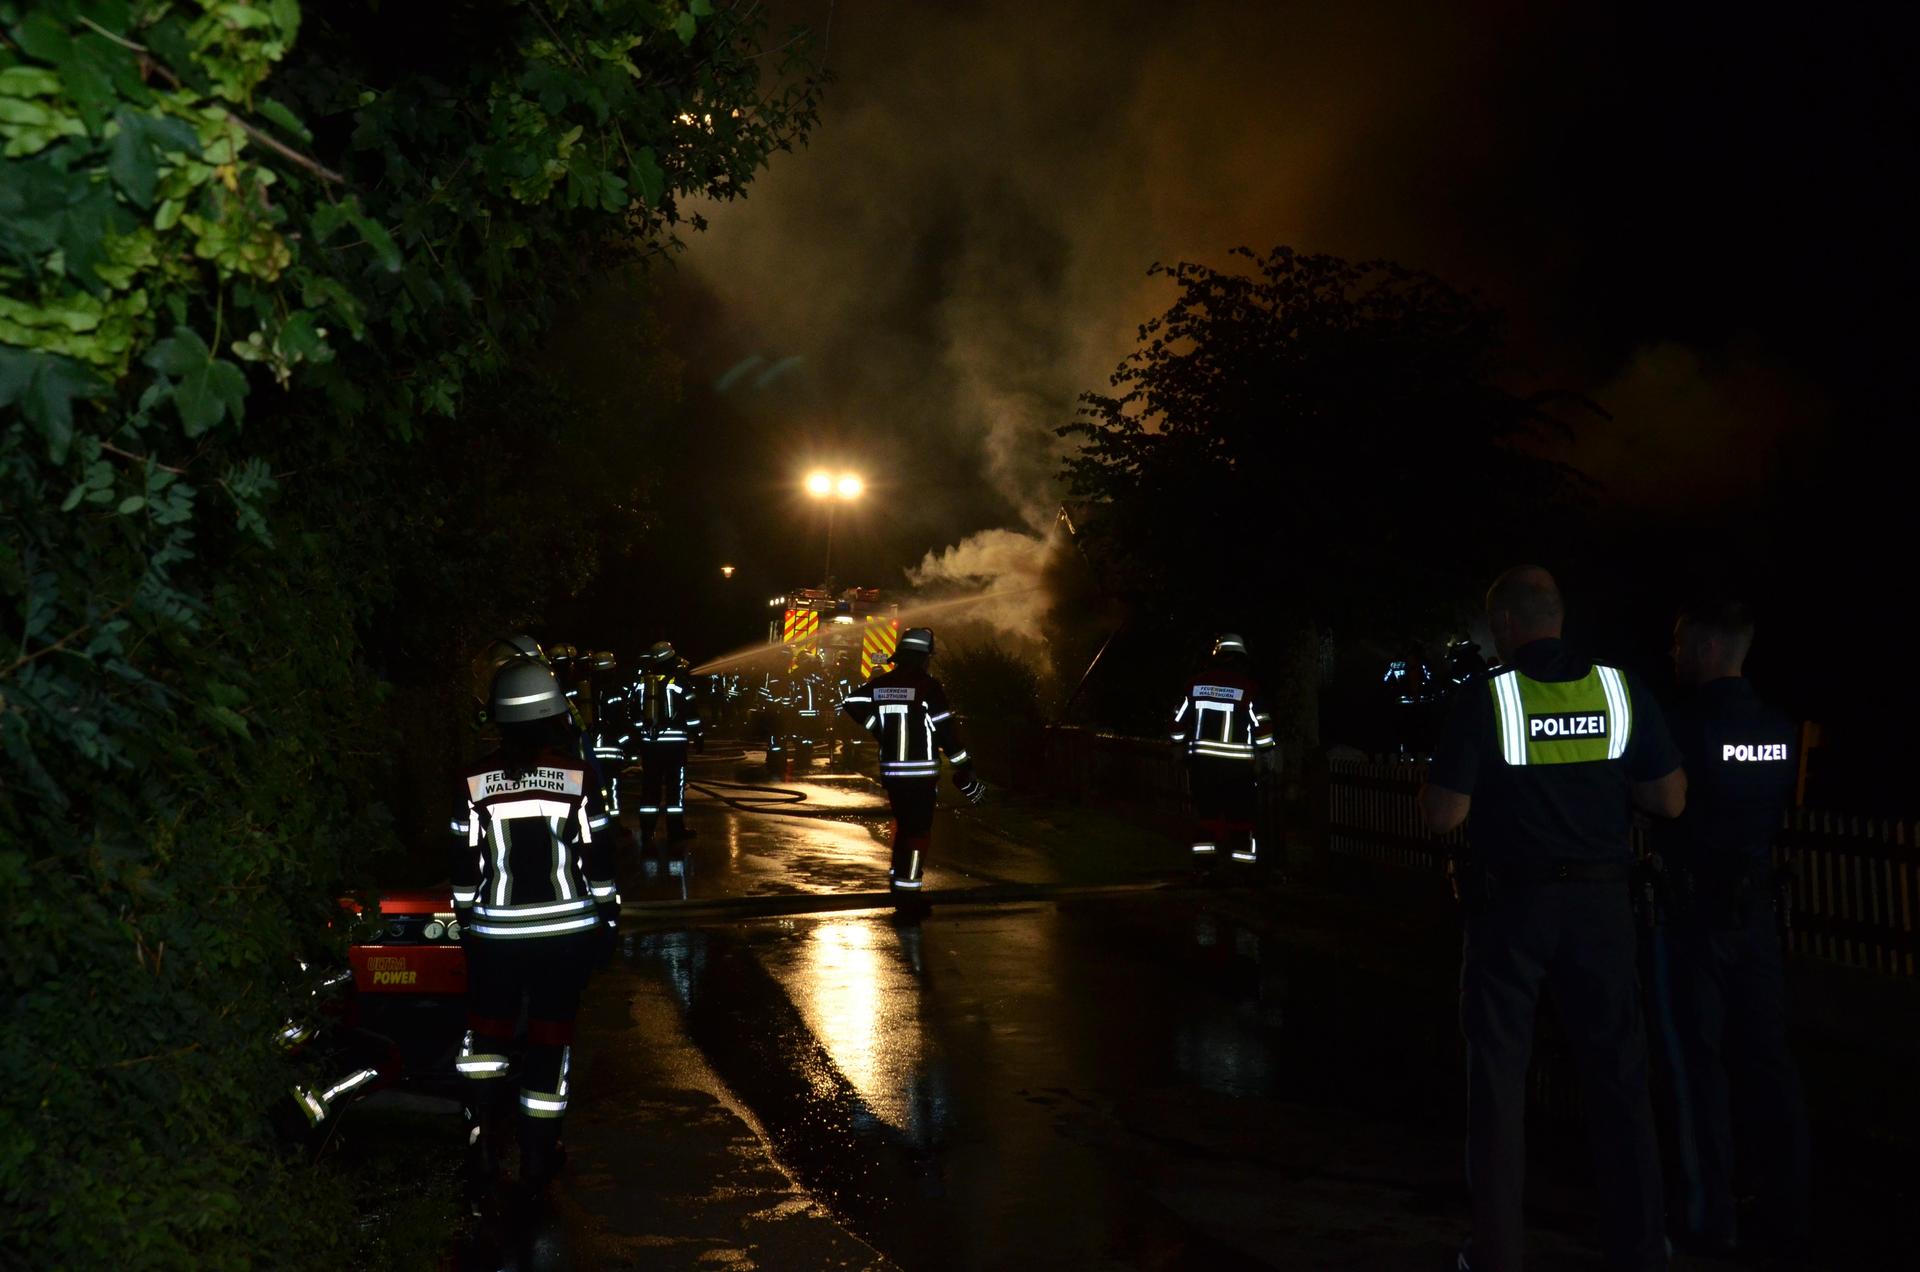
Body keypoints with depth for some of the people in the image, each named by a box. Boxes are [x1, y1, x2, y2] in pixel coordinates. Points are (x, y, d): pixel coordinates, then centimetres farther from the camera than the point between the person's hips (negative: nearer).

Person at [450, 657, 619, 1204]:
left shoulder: (476, 780, -4)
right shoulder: (577, 778, -7)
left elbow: (464, 863, 2)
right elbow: (597, 858, -3)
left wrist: (466, 918, 14)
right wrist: (607, 917, 8)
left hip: (496, 933, 0)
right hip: (566, 931, 0)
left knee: (487, 1035, 15)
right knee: (550, 1037, 11)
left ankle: (482, 1154, 4)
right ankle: (537, 1161, 18)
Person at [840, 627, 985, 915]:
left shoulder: (881, 684, 5)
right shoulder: (928, 686, -12)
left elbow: (852, 704, -4)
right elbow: (946, 730, -14)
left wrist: (880, 730, 6)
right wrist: (966, 774, -10)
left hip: (891, 770, 6)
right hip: (921, 772, -6)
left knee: (903, 823, 23)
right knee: (919, 831, -1)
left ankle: (897, 879, 34)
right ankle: (908, 893, -5)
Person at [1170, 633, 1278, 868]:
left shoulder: (1196, 682, 2)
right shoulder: (1248, 686, -7)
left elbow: (1179, 718, 7)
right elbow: (1262, 724, -6)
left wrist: (1180, 744, 23)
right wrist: (1267, 751, 9)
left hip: (1201, 759, 3)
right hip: (1237, 762, -3)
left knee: (1205, 807, 12)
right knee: (1240, 811, 4)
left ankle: (1204, 852, 9)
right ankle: (1243, 856, 5)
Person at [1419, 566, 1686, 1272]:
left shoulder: (1484, 701, -12)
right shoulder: (1621, 690, -3)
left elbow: (1443, 815, -14)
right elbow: (1670, 798, 2)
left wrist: (1434, 779, 6)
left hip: (1512, 904, -3)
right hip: (1602, 902, 3)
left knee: (1499, 1077, 8)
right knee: (1618, 1074, 13)